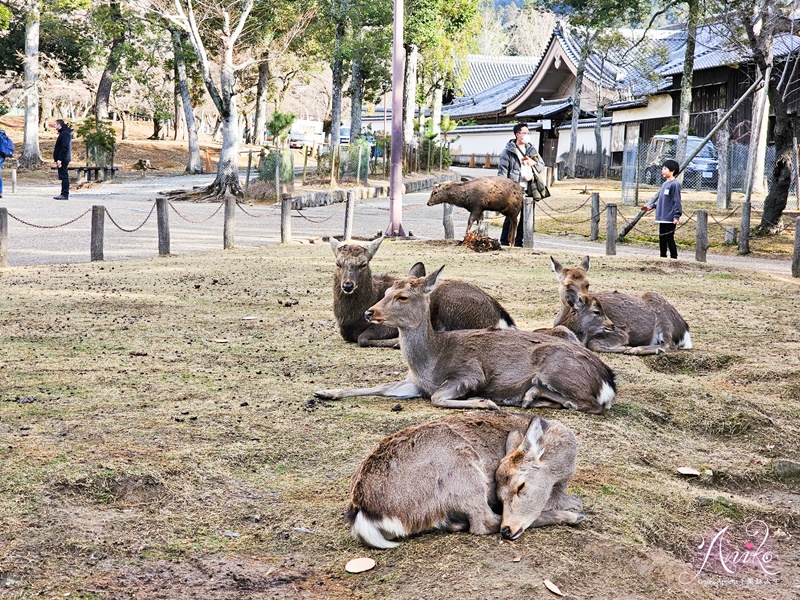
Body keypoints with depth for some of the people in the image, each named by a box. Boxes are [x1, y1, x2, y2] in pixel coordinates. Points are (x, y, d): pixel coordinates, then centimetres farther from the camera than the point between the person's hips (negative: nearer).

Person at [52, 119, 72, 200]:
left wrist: (60, 159, -24)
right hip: (63, 159, 11)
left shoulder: (65, 133, -14)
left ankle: (65, 194, -10)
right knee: (64, 176, 11)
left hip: (63, 159, -11)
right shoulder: (63, 133, 19)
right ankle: (64, 194, 13)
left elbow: (64, 147, -21)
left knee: (64, 176, -10)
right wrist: (58, 159, 21)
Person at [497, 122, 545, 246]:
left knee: (526, 217, 7)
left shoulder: (531, 149, 15)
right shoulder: (508, 150, -1)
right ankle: (505, 241, 4)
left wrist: (533, 163, -3)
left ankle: (519, 242, 16)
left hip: (528, 189, 5)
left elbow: (542, 164, 20)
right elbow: (502, 169, -5)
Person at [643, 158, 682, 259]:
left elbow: (677, 201, -15)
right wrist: (651, 206, 14)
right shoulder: (664, 184, 15)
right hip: (662, 217, 9)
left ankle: (674, 257, 0)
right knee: (662, 238, 13)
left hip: (670, 218, -9)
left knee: (669, 238, -6)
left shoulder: (675, 184, -11)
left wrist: (676, 216, -19)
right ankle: (663, 256, 21)